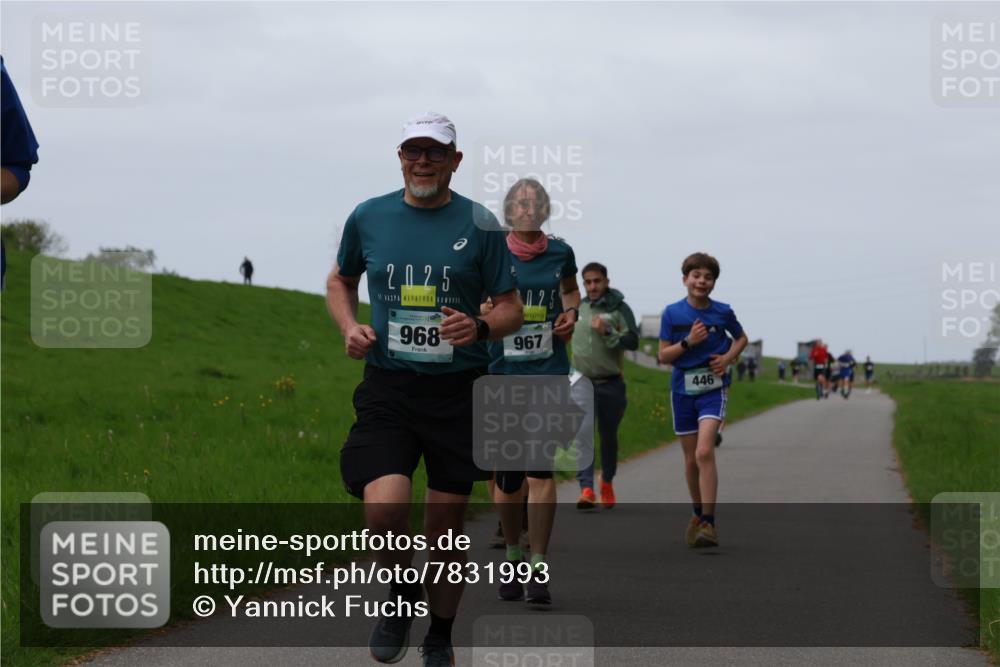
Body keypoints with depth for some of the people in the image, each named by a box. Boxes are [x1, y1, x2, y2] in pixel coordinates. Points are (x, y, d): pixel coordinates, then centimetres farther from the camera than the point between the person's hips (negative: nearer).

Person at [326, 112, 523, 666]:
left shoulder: (479, 224, 0)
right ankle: (402, 594, 11)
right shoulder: (368, 217, 4)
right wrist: (349, 327, 1)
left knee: (444, 530, 7)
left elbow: (511, 309, 5)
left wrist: (480, 328, -17)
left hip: (458, 391, 0)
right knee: (383, 511, -20)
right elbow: (340, 280, 22)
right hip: (387, 387, 0)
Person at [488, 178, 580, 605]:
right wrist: (484, 312, -16)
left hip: (548, 373, 0)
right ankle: (512, 558, 27)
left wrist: (571, 313, 6)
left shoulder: (560, 253, 5)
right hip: (501, 374, 0)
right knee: (506, 476, 6)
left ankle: (538, 571, -10)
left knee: (540, 471, -13)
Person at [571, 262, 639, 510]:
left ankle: (607, 482, 34)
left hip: (611, 384, -2)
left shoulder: (619, 309, -4)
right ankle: (586, 489, -22)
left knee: (608, 436, 12)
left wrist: (607, 332, -24)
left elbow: (633, 341, -13)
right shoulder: (578, 308, 8)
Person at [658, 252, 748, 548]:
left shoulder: (723, 312, -2)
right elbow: (663, 355, -1)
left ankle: (708, 524, -20)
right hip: (683, 389, 2)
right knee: (691, 459, 11)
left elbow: (741, 338, 16)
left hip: (713, 388, -2)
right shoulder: (672, 313, -2)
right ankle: (698, 514, 33)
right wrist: (688, 342, -16)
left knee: (704, 452, -19)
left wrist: (728, 357, -3)